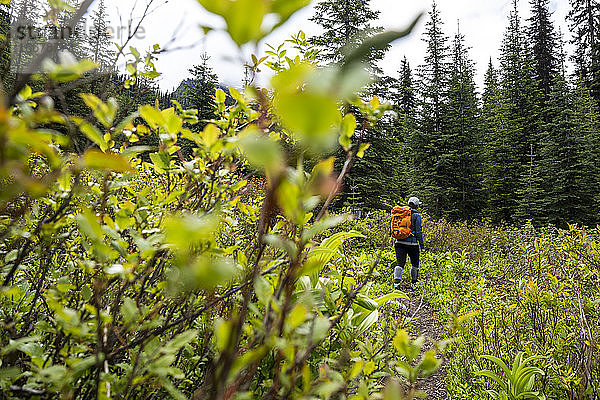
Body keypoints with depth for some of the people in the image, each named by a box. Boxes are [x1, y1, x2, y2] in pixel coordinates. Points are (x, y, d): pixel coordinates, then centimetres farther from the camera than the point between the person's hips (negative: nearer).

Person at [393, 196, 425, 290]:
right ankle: (414, 282, 24)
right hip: (412, 243, -4)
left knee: (399, 264, -1)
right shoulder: (416, 215, -5)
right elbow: (418, 232, -7)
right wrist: (422, 245, -2)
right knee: (415, 264, 15)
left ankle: (396, 282, -14)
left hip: (400, 242, 4)